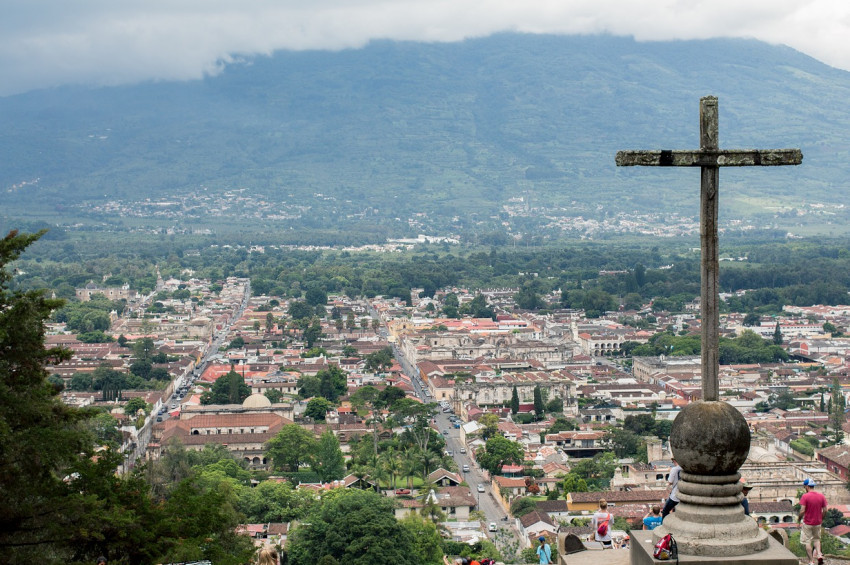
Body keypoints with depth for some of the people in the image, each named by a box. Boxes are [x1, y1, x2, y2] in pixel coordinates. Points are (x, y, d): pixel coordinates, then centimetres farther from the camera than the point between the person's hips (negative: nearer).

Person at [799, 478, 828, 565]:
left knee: (807, 542, 6)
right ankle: (819, 554, 2)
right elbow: (825, 510, 1)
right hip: (818, 523, 5)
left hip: (807, 523, -5)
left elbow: (802, 511, -19)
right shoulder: (821, 496, -1)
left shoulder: (805, 496, -15)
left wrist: (799, 518, -1)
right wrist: (821, 519, 16)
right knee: (816, 539, 24)